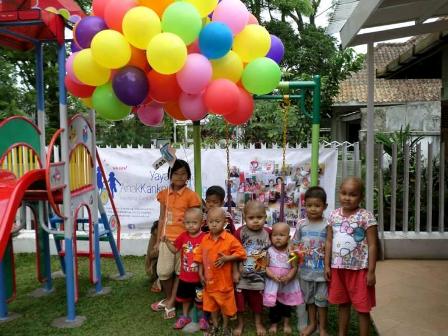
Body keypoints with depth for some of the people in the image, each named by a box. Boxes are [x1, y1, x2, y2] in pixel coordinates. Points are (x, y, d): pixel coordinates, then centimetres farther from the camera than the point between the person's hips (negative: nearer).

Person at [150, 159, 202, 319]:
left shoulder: (191, 195, -7)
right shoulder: (164, 194, 6)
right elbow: (162, 218, 11)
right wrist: (158, 240, 11)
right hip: (167, 238, 4)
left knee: (180, 272, 7)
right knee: (163, 271, 7)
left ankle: (170, 302, 21)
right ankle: (169, 299, 29)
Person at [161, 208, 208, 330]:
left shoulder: (204, 237, -18)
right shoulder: (183, 236, -4)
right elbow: (175, 250, 5)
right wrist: (167, 241, -9)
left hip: (199, 276, -4)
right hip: (185, 276, 4)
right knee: (185, 297, 22)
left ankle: (203, 317, 35)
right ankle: (185, 316, 42)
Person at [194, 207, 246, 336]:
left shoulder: (230, 239, -16)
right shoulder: (205, 239, -3)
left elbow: (241, 253, -14)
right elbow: (200, 257, 4)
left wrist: (227, 258, -24)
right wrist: (201, 274, 2)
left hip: (224, 280, -4)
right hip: (210, 279, 4)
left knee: (225, 304, 12)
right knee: (211, 304, 19)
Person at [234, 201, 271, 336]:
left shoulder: (268, 233, -6)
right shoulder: (240, 232, -15)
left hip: (260, 275, 2)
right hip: (242, 274, -2)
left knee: (258, 300, 18)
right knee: (239, 299, 11)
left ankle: (258, 323, 40)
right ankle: (240, 323, 34)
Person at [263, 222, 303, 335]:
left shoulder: (290, 251, -8)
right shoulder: (270, 251, -9)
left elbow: (294, 267, -8)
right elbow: (266, 267, -10)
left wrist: (288, 277, -24)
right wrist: (274, 276, -24)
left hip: (288, 284, 1)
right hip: (273, 283, 0)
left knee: (287, 305, 17)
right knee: (274, 305, 10)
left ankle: (286, 323, 37)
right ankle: (274, 324, 31)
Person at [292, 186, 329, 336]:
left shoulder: (327, 225, -11)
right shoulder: (301, 224, -3)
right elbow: (296, 244, 6)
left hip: (321, 269, -3)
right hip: (306, 269, 3)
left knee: (322, 299, 11)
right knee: (309, 297, 19)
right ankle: (312, 324, 37)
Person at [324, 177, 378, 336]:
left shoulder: (366, 216, -13)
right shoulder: (333, 215, 1)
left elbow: (372, 245, -11)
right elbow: (329, 242, 6)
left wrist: (371, 271, -13)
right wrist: (327, 265, 4)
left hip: (359, 269, -4)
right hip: (338, 268, 5)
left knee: (362, 307, 8)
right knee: (342, 303, 20)